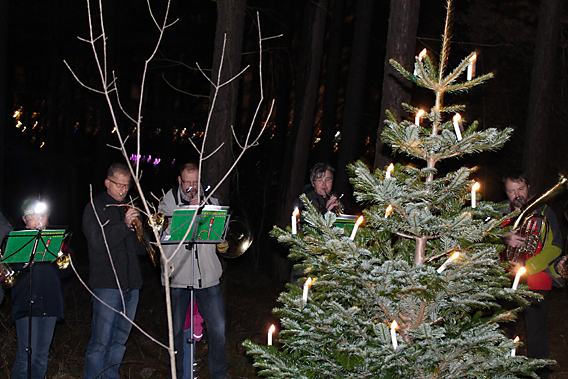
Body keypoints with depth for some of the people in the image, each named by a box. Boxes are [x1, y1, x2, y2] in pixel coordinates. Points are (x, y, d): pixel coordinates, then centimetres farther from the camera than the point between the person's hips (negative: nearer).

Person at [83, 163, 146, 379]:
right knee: (101, 341, -7)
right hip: (106, 285, -6)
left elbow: (140, 249, 17)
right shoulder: (95, 208, 1)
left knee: (120, 341, 10)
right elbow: (98, 243, -12)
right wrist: (124, 226, -17)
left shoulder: (128, 210, 18)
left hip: (131, 284, 6)